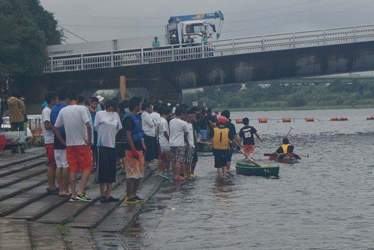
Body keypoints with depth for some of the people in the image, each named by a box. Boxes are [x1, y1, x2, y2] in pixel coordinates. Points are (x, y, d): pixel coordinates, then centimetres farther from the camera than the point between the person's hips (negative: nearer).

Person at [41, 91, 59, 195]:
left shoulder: (52, 111, 17)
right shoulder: (46, 111, -13)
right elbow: (47, 126, -22)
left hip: (55, 140, 10)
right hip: (50, 141, -10)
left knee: (54, 164, 11)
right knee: (52, 164, -6)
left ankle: (53, 186, 16)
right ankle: (51, 187, -3)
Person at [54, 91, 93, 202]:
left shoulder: (63, 111, 4)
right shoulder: (82, 109, -9)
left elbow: (56, 128, 8)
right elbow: (88, 126, -20)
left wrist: (63, 142, 13)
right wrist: (89, 141, -10)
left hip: (69, 144, 4)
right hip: (82, 143, -4)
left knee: (73, 169, 10)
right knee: (87, 168, 3)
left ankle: (73, 194, 10)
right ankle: (81, 192, -8)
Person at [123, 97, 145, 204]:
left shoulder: (136, 118, 16)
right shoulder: (128, 118, -14)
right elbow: (128, 135, -19)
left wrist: (142, 146, 21)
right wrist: (134, 150, -22)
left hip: (138, 149, 10)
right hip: (132, 150, -10)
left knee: (139, 173, 13)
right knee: (131, 174, -7)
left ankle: (134, 194, 20)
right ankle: (129, 197, -2)